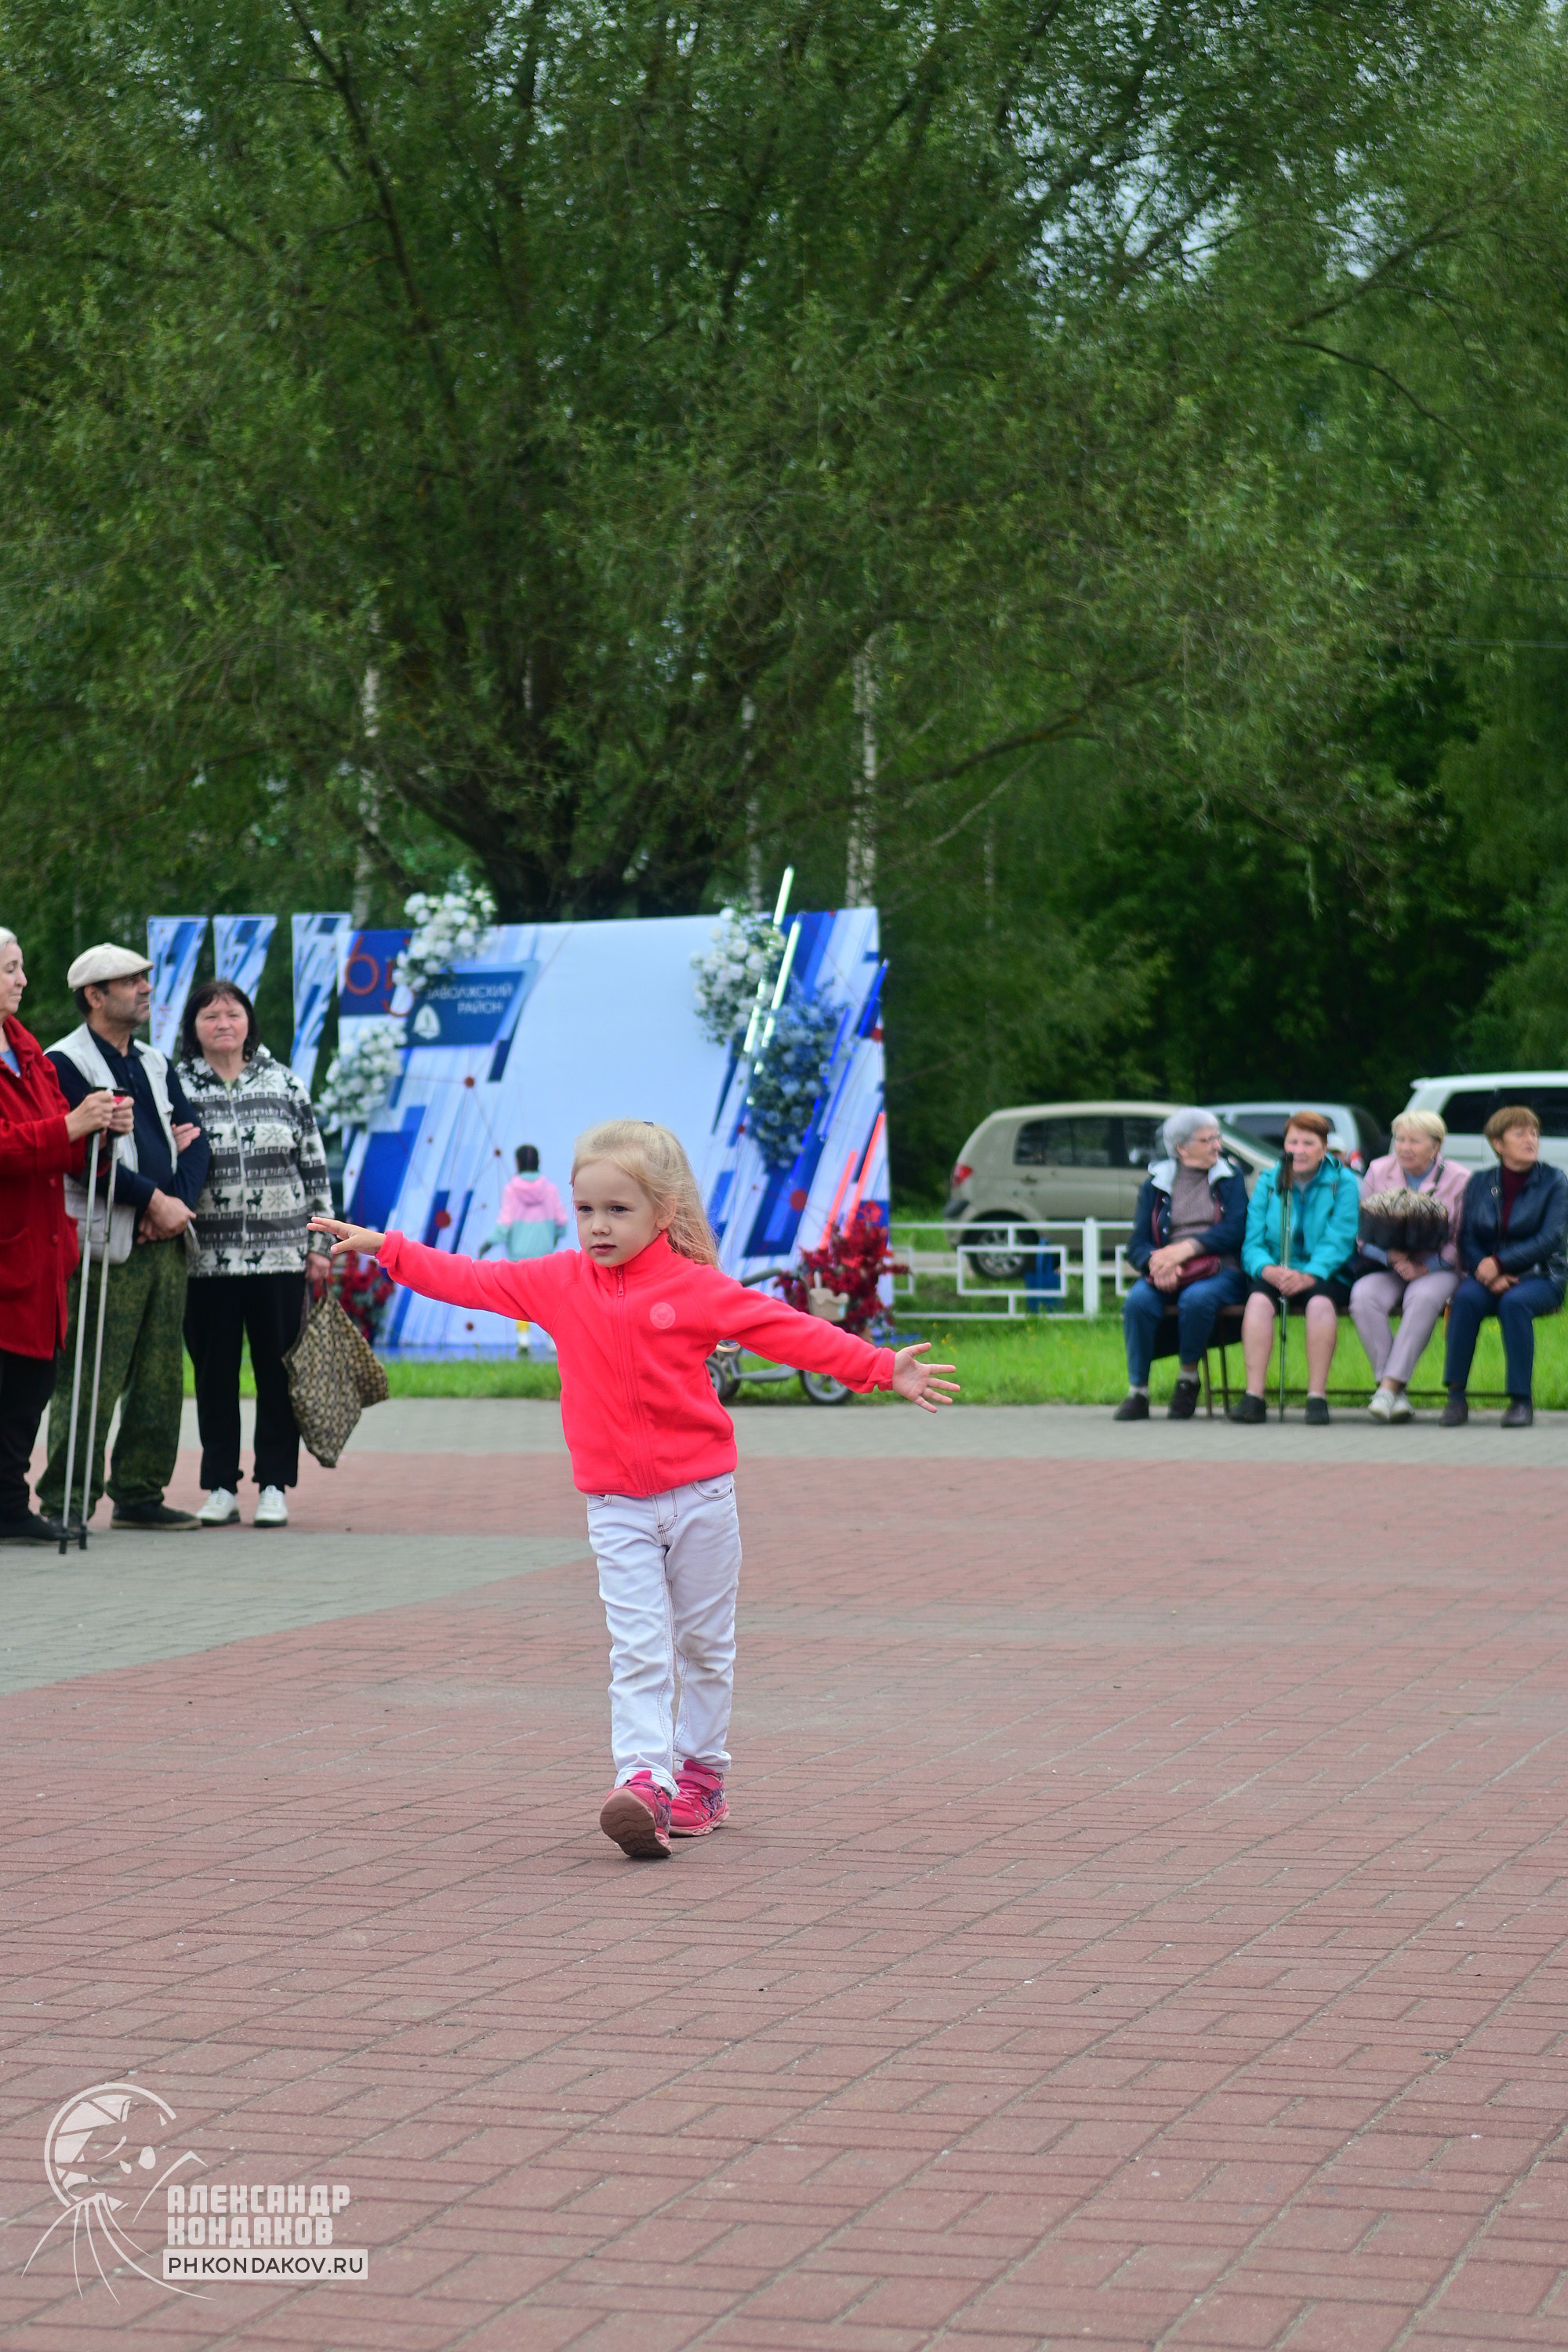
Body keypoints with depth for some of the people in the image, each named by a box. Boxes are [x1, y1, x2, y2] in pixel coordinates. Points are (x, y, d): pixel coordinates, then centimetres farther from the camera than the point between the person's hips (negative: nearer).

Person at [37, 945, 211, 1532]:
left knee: (160, 1378, 8)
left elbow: (195, 1141, 14)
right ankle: (64, 1502, -3)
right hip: (107, 1244, -7)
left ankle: (140, 1495, 15)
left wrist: (178, 1203, -4)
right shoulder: (65, 1063, -5)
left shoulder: (154, 1064, 19)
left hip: (166, 1240, 7)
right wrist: (154, 1201, -15)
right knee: (92, 1380, -8)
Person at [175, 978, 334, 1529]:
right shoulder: (176, 1088, 5)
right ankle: (220, 1488, 12)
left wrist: (320, 1244, 5)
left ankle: (275, 1486, 8)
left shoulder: (285, 1085, 8)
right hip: (207, 1257, 0)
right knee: (215, 1373, 4)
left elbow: (315, 1168, 9)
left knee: (279, 1371, 1)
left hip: (280, 1254, 0)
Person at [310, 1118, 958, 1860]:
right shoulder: (558, 1282, 1)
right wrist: (385, 1248, 8)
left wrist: (884, 1368, -15)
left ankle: (701, 1775, 25)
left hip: (700, 1491, -1)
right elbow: (470, 1280, 8)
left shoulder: (698, 1288, -8)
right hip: (615, 1505, 1)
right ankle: (645, 1783, -18)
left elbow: (792, 1332, -9)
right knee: (638, 1648, -9)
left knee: (706, 1644, 11)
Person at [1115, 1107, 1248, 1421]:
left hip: (1219, 1271, -1)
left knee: (1197, 1299, -37)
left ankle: (1188, 1379, -14)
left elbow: (1235, 1230, -3)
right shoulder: (1156, 1183, 14)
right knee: (1138, 1301, -33)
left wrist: (1185, 1248, -17)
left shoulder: (1230, 1178, 13)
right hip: (1166, 1275, 1)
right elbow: (1138, 1243, 6)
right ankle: (1137, 1391, -22)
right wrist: (1155, 1261, -19)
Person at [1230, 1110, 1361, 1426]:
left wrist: (1309, 1276, -27)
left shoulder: (1343, 1183, 4)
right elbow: (1252, 1242, 1)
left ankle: (1317, 1397, -33)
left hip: (1324, 1276, -2)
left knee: (1320, 1301, -34)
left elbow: (1338, 1242, -9)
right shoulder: (1267, 1182, 11)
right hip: (1274, 1275, 2)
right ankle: (1253, 1397, -35)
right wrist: (1267, 1269, -22)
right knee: (1259, 1298, -30)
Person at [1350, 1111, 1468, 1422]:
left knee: (1423, 1298, -37)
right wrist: (1391, 1257, -15)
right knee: (1364, 1295, -32)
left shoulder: (1458, 1180, 1)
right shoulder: (1378, 1172, 9)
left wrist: (1425, 1266, -16)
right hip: (1385, 1268, 2)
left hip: (1437, 1271, -2)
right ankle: (1396, 1394, -32)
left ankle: (1390, 1385, -36)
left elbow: (1462, 1242, -1)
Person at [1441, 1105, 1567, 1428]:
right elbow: (1467, 1238, 3)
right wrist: (1488, 1276, -16)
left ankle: (1522, 1401, -29)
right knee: (1466, 1297, -31)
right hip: (1486, 1273, 2)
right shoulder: (1479, 1182, 8)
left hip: (1539, 1276, -2)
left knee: (1515, 1302, -36)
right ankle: (1456, 1396, -27)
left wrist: (1499, 1263, -18)